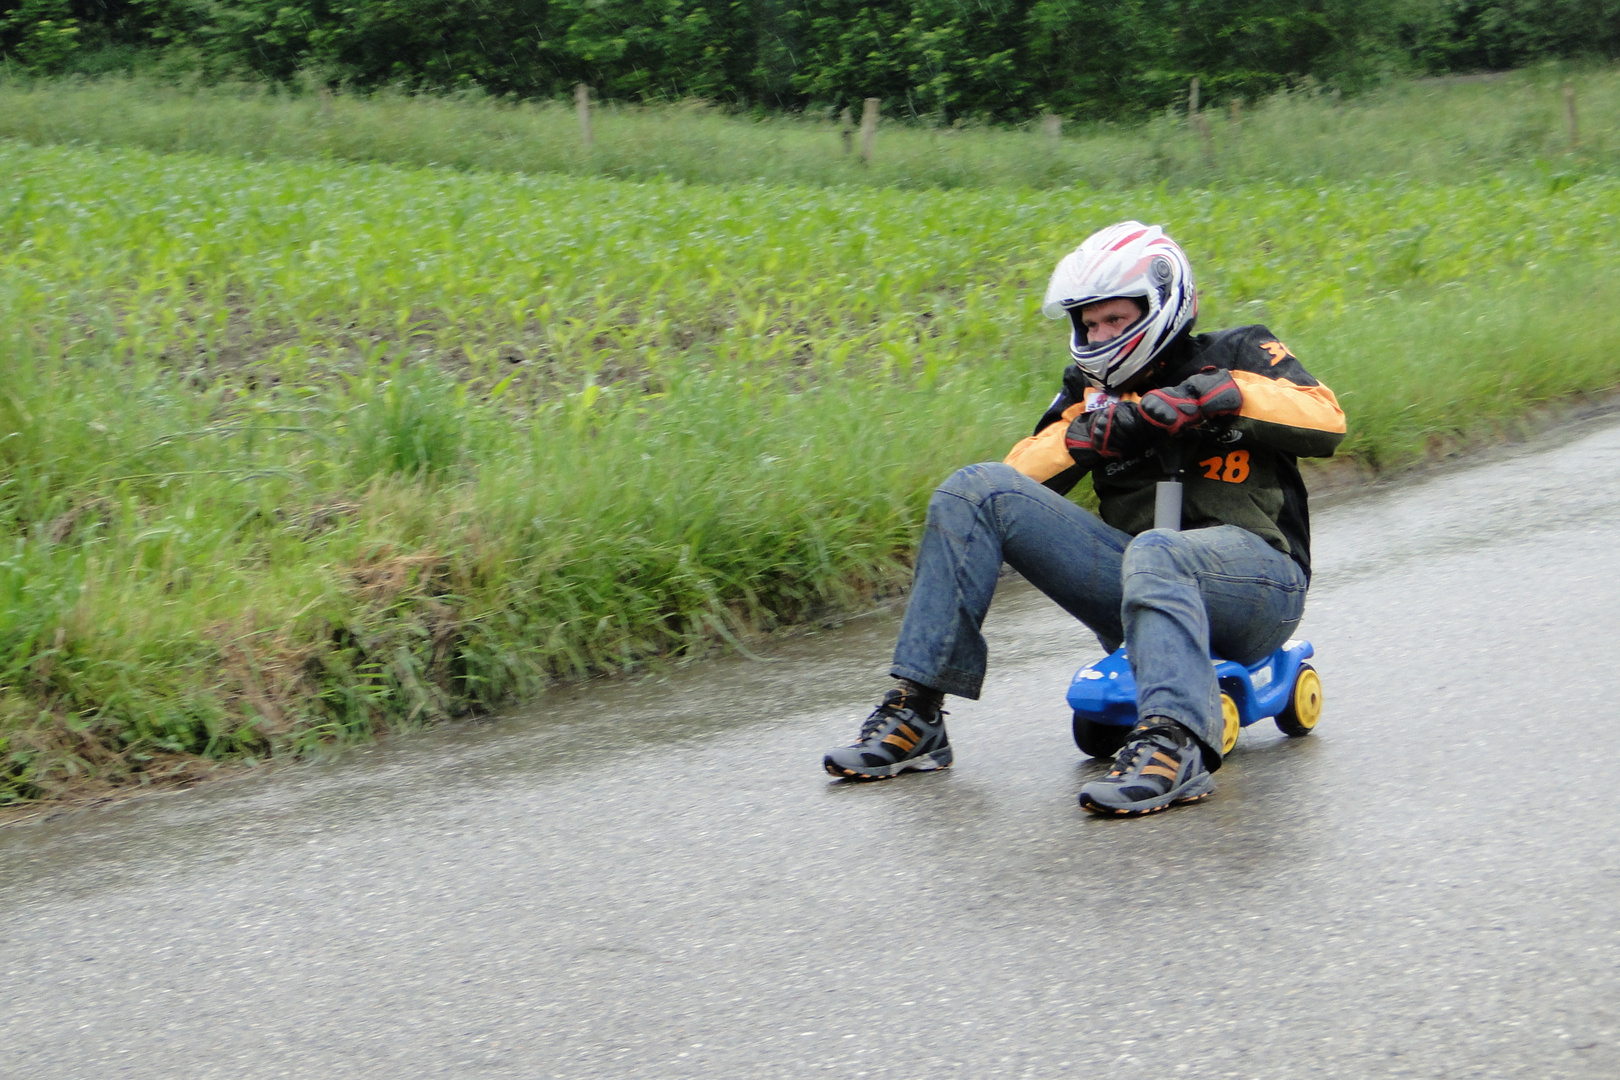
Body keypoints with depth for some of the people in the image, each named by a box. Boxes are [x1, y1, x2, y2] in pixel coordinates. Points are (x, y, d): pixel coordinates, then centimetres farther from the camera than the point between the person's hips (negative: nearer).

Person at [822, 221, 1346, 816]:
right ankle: (915, 712, -16)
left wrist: (1224, 393, -15)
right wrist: (1079, 435, -6)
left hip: (1255, 574, -5)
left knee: (1154, 552, -41)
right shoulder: (1094, 388, 21)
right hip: (1138, 586, 5)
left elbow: (1326, 420, -6)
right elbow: (1017, 477, 11)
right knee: (974, 490, -8)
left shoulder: (1237, 354, 10)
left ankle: (1174, 743, -60)